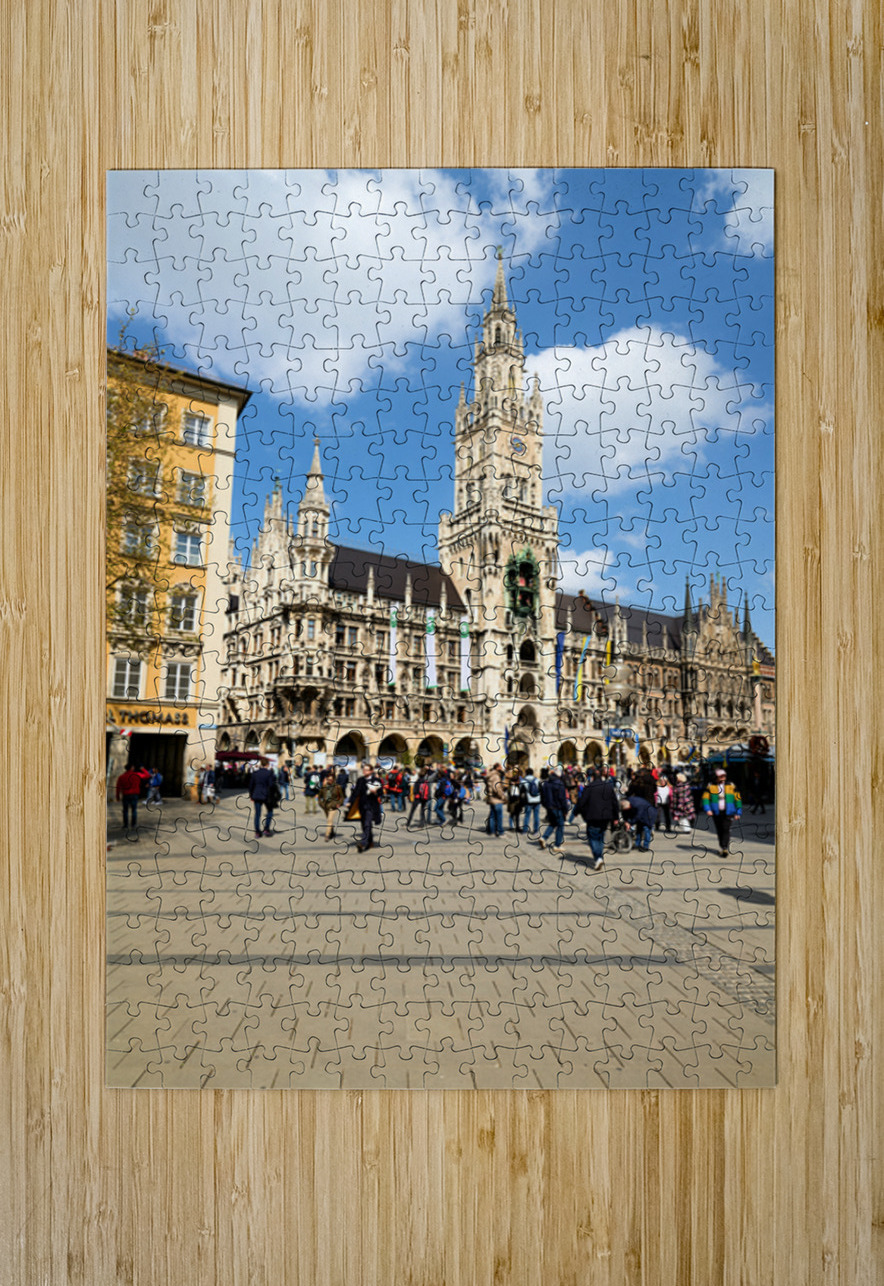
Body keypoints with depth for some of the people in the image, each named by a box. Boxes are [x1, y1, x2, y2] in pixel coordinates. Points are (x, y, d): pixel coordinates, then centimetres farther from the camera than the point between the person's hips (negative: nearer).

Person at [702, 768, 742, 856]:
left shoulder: (731, 785, 6)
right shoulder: (711, 786, 4)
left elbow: (738, 798, 10)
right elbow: (705, 798, 2)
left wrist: (738, 812, 6)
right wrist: (707, 809, -12)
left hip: (728, 813, -1)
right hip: (716, 813, 1)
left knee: (726, 830, -13)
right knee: (719, 831, 10)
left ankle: (724, 848, -14)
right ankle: (722, 847, 25)